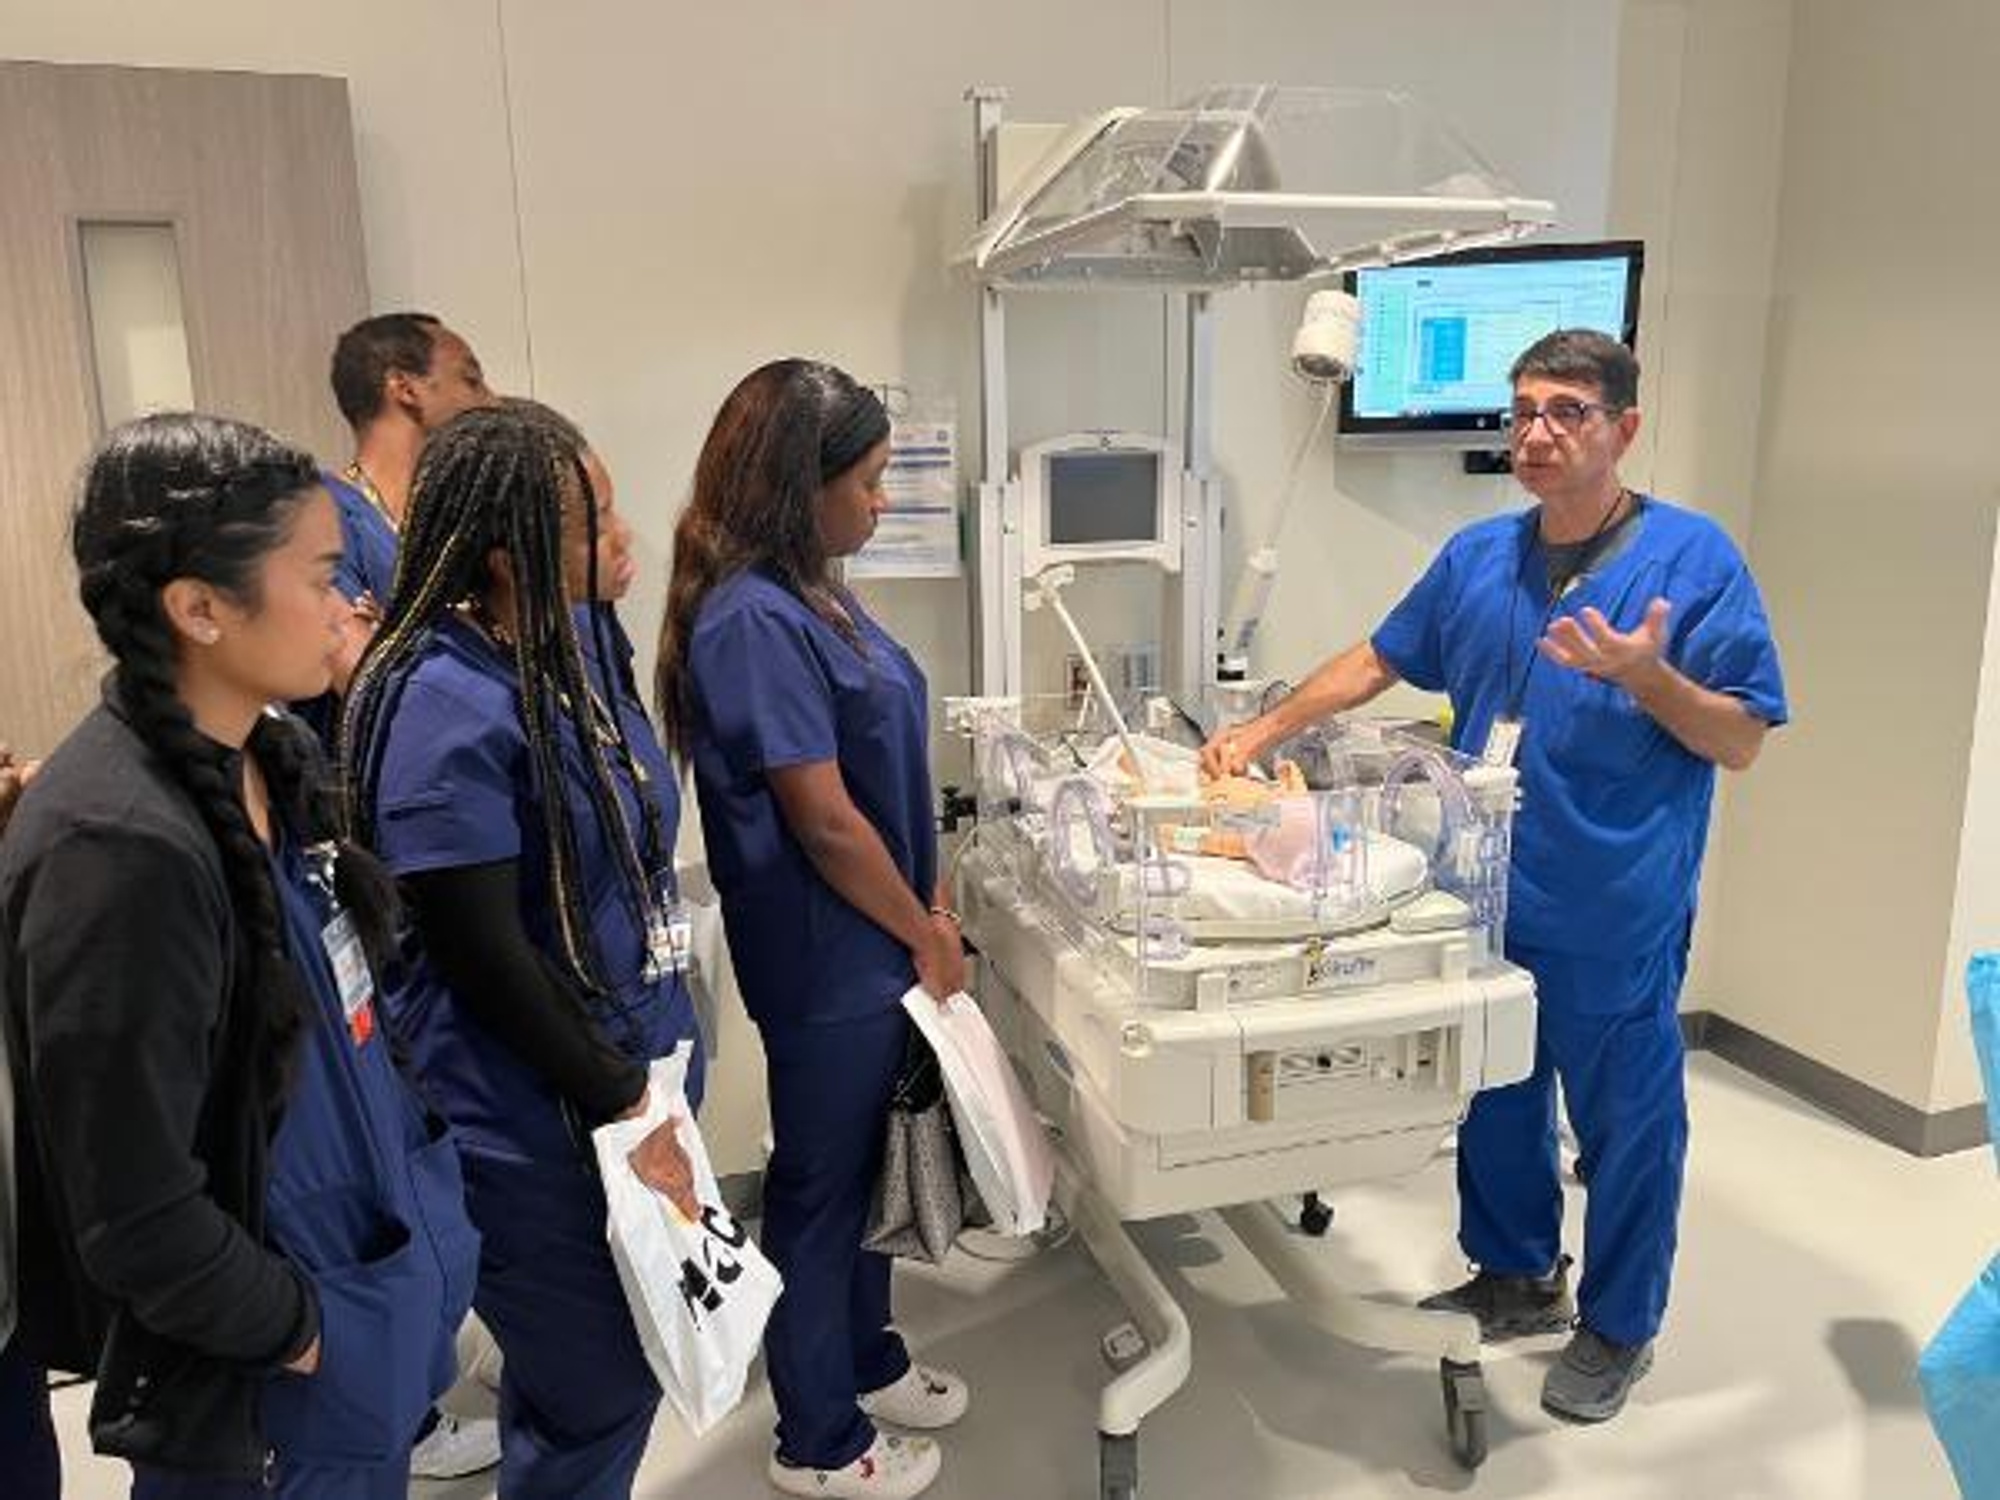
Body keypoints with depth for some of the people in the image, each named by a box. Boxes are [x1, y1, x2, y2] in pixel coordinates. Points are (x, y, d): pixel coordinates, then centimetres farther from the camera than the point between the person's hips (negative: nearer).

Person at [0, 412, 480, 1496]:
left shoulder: (278, 757, -2)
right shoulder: (118, 849, -28)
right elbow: (138, 1221, -24)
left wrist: (421, 1200, 8)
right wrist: (310, 1333, -11)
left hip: (376, 1294, 7)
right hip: (263, 1398, -7)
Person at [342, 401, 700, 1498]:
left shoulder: (582, 639, 1)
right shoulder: (447, 706, -24)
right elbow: (484, 956, -22)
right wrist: (625, 1110, -14)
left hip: (638, 1060, 8)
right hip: (537, 1122, -8)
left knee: (624, 1357, 23)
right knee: (604, 1388, 10)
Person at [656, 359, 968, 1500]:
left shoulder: (809, 592, 5)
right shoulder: (753, 621, -24)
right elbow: (824, 820, -23)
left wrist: (929, 897, 11)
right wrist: (926, 935, -12)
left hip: (870, 943, 9)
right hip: (827, 959, -9)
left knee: (868, 1162, 23)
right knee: (821, 1183, 8)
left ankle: (866, 1359, 44)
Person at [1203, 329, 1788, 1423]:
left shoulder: (1692, 556, -11)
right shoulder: (1478, 556, 4)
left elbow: (1741, 740, -10)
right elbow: (1378, 660, 15)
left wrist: (1646, 675, -28)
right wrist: (1262, 733, 9)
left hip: (1617, 920, -5)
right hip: (1487, 897, 5)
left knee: (1623, 1123, 11)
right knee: (1493, 1099, 19)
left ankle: (1618, 1327, 33)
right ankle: (1516, 1276, 42)